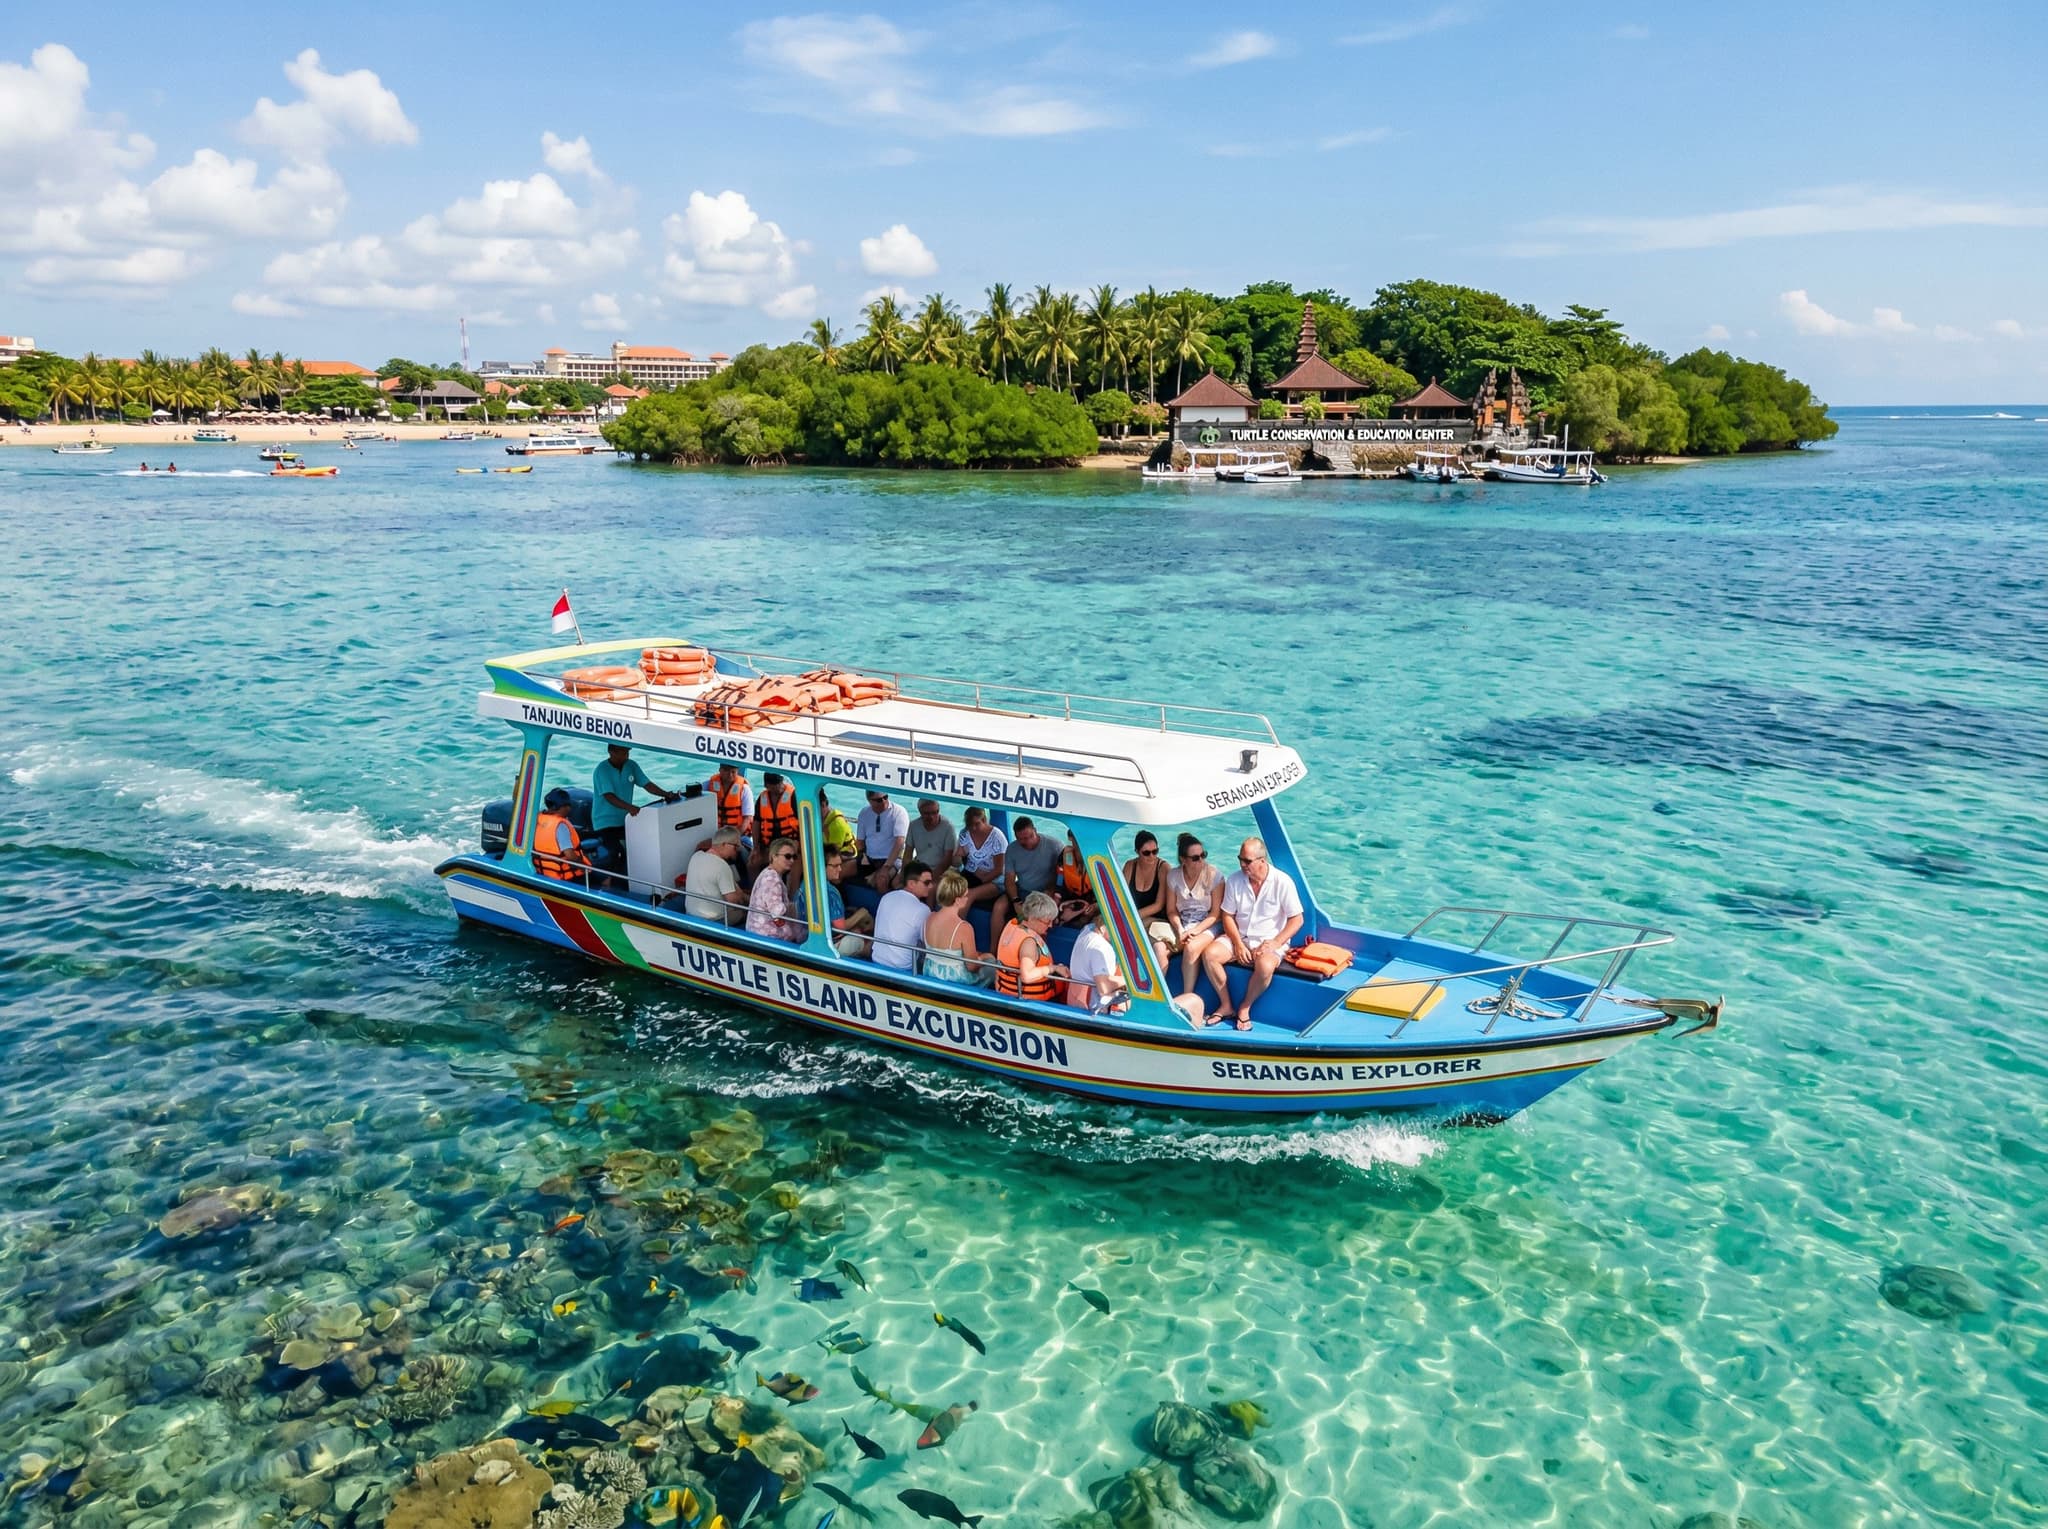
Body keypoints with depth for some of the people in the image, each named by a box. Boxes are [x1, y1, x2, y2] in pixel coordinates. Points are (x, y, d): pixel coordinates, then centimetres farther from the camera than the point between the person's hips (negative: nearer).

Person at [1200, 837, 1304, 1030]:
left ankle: (1245, 1008, -11)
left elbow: (1296, 920, -8)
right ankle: (1225, 1006, -8)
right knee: (1209, 953, -23)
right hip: (1238, 937, 4)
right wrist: (1238, 944, -11)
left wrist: (1275, 943, -18)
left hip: (1270, 941, -4)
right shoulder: (1235, 881, -1)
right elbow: (1228, 916, 3)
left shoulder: (1282, 882, -12)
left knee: (1265, 966, -37)